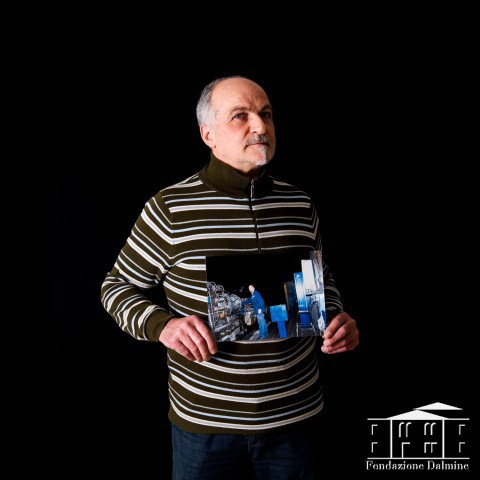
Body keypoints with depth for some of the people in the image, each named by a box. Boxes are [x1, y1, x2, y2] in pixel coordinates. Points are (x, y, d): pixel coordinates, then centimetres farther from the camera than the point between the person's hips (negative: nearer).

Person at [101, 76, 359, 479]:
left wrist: (336, 317, -3)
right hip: (204, 418, -2)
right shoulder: (171, 208, -10)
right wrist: (161, 325, -18)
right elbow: (117, 287, 0)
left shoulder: (300, 205, 2)